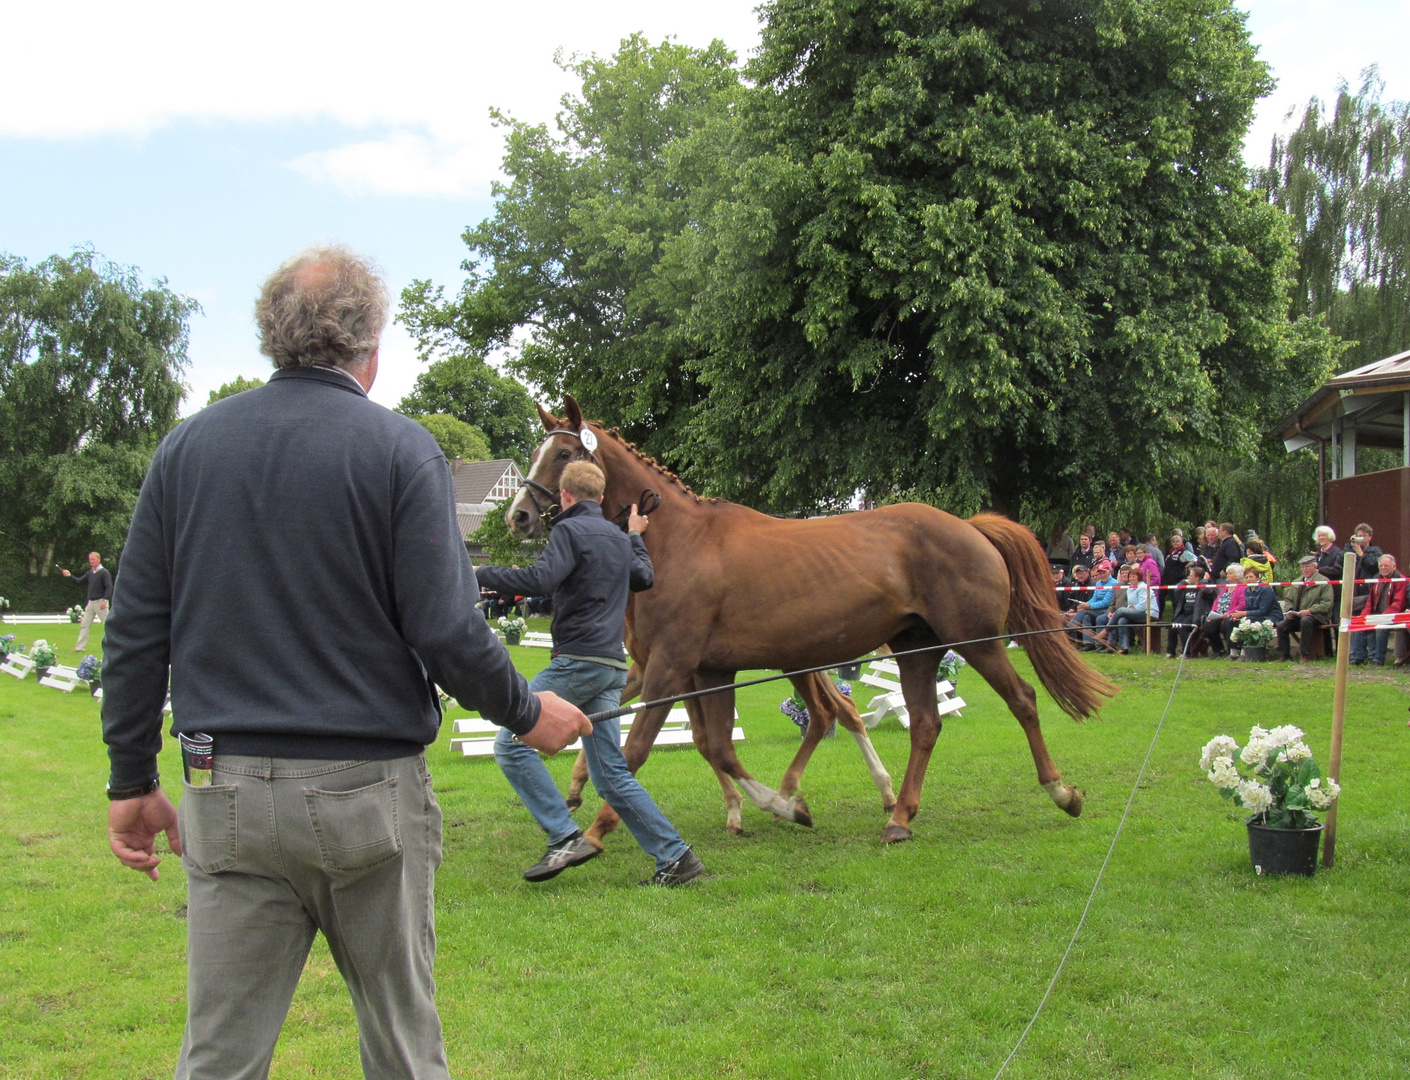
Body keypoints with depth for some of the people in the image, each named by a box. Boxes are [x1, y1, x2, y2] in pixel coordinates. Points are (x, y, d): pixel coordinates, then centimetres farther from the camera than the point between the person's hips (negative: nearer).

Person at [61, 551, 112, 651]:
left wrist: (105, 600, -25)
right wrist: (70, 576, 2)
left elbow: (109, 587, -15)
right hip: (91, 602, 8)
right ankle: (80, 647, 10)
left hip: (100, 602, -8)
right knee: (84, 624, 6)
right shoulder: (90, 572, 14)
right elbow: (79, 582, 17)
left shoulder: (104, 572, -8)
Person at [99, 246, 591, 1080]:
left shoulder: (187, 447, 6)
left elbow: (136, 631, 6)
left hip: (227, 795, 3)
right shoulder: (400, 450, -6)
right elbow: (446, 632, -12)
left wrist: (133, 779, 14)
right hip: (367, 792, -3)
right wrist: (528, 713, 5)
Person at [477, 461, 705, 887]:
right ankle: (676, 856, 6)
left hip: (578, 661, -8)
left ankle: (566, 838, -12)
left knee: (511, 743, -4)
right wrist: (636, 537, 50)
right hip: (612, 666, 8)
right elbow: (643, 578, 37)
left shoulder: (570, 529, -5)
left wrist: (481, 575, -15)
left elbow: (542, 579, -21)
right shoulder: (617, 537, 19)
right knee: (612, 776, 10)